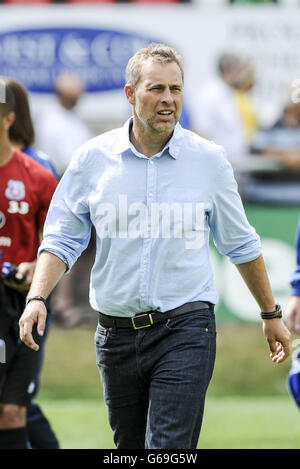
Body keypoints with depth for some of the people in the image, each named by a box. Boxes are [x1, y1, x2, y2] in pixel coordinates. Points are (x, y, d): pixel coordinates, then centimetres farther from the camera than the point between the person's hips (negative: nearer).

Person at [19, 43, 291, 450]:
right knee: (131, 448, 11)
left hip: (185, 330, -2)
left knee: (168, 451, -15)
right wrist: (37, 298, -9)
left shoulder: (209, 160, 1)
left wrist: (271, 314, 19)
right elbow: (62, 238, 7)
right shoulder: (92, 158, 1)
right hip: (116, 335, 2)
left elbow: (241, 244, 13)